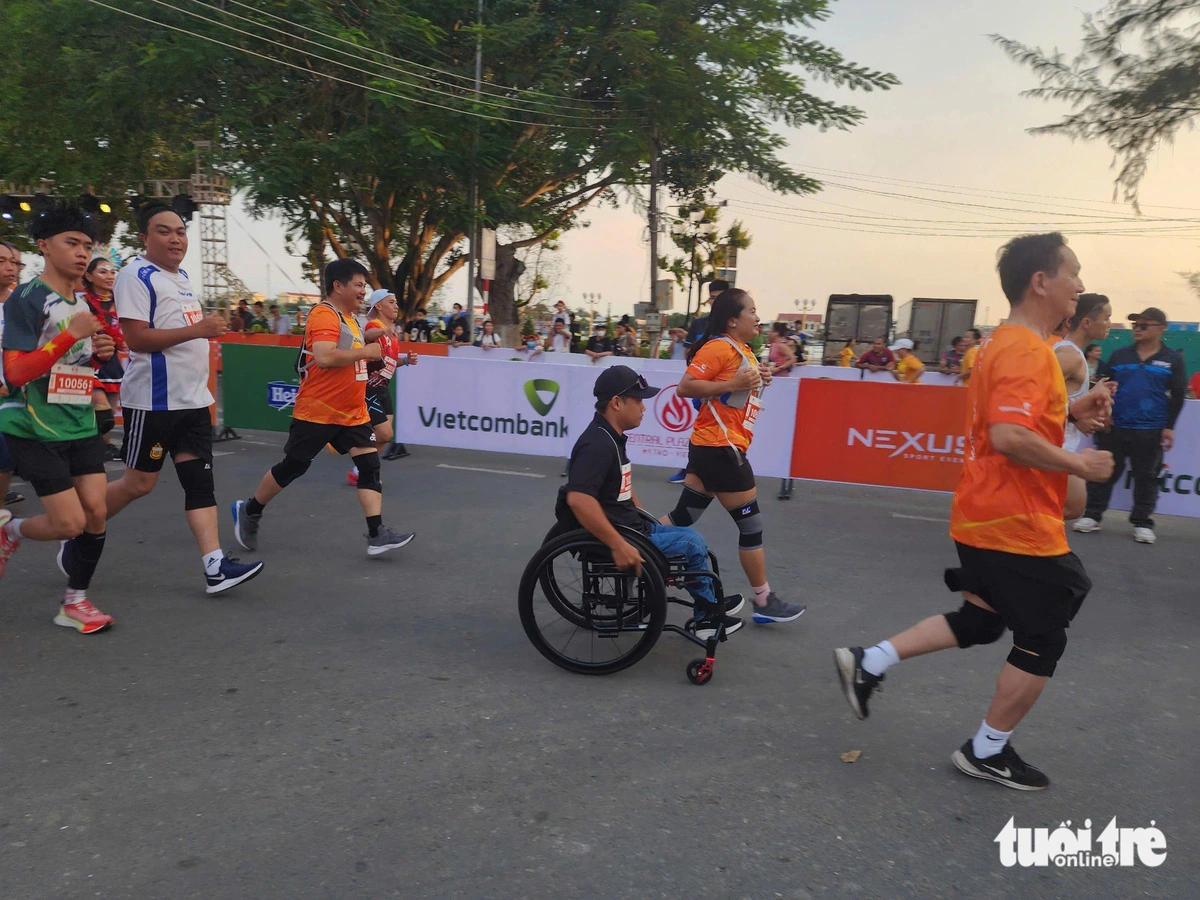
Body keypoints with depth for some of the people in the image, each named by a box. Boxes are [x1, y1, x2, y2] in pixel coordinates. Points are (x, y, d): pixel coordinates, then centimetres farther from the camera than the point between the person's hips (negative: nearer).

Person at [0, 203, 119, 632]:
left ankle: (75, 602, 14)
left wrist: (101, 352, 0)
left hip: (81, 424, 7)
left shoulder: (85, 304, 11)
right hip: (35, 429, -6)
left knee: (95, 511, -1)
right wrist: (71, 335, -25)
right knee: (70, 522, -8)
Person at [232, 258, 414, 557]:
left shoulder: (349, 318, 14)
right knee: (291, 468, 6)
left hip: (353, 414, 8)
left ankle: (376, 534, -8)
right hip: (317, 412, -8)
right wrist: (365, 352, -21)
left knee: (370, 465, -6)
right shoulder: (324, 314, -16)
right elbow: (324, 357, -31)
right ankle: (248, 511, 29)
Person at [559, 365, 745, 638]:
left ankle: (707, 615, 22)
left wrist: (645, 521, 21)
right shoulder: (598, 444, -24)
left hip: (628, 526, 11)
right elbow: (578, 499, -37)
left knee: (689, 539, 15)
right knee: (691, 543, -4)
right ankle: (709, 608, 20)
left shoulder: (610, 437, 9)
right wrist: (619, 546, -35)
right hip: (613, 538, -11)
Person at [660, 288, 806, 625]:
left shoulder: (742, 350, 14)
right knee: (751, 525, 1)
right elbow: (684, 387, -21)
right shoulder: (719, 348, -15)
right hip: (720, 448, -9)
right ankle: (765, 603, 13)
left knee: (683, 516, 11)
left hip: (712, 447, 9)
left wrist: (757, 380, 8)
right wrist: (734, 384, -24)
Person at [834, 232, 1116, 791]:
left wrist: (1069, 411, 13)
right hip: (1017, 526, -10)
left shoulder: (1003, 343, 12)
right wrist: (1080, 465, -18)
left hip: (988, 518, 10)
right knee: (1041, 642, 6)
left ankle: (868, 663, 19)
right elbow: (1009, 437, -31)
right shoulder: (1027, 351, -20)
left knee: (979, 623, 20)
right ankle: (987, 753, 20)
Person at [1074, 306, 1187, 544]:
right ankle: (1092, 515, 11)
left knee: (1146, 477, 5)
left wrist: (1169, 426, -5)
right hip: (1114, 426, 2)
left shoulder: (1173, 359, 2)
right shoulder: (1119, 355, 7)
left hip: (1150, 430, -1)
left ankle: (1142, 522, 12)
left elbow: (1177, 395, 1)